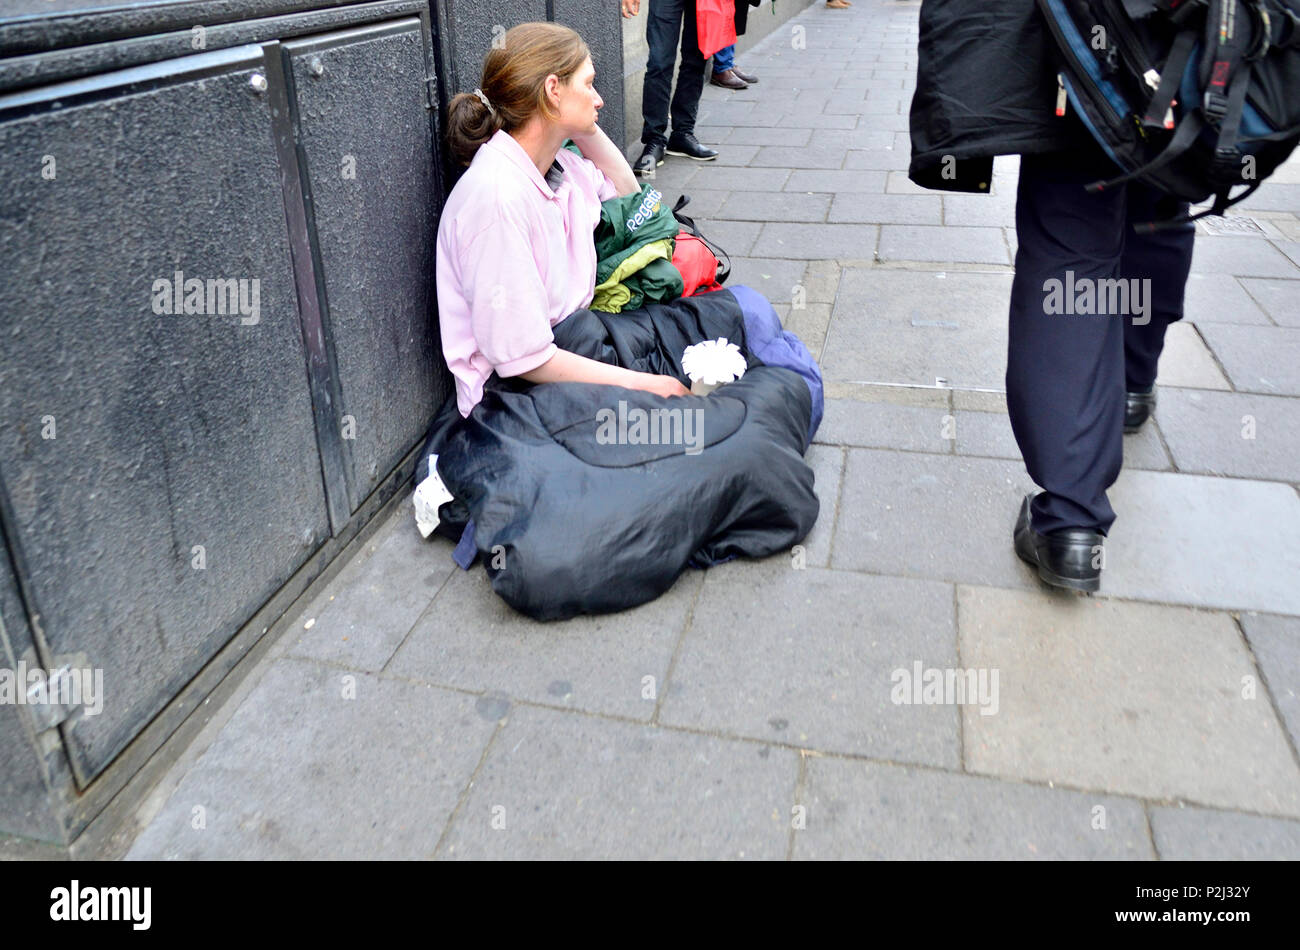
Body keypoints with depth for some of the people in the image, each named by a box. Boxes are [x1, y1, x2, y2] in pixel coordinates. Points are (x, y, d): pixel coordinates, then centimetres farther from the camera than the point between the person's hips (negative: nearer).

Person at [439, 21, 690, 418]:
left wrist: (588, 130, 7)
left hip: (570, 350, 9)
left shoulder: (561, 166, 2)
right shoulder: (497, 196, -25)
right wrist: (642, 383, -23)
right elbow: (522, 359, -26)